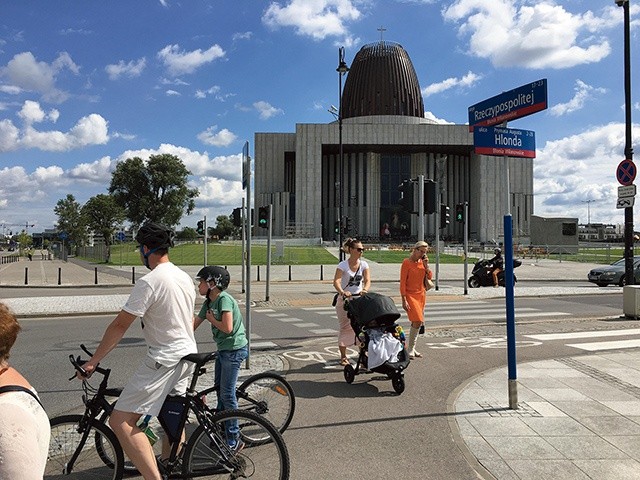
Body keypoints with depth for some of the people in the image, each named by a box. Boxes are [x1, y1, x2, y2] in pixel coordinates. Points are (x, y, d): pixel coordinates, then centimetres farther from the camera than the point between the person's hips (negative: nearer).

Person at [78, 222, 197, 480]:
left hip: (164, 359, -9)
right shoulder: (184, 277, 10)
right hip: (187, 355, 10)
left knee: (120, 421, -11)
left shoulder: (150, 281, -17)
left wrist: (93, 361, -7)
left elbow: (120, 325, -15)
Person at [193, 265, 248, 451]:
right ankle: (221, 428, 33)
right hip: (223, 350, 9)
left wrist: (211, 319, -11)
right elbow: (193, 325, 10)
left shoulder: (224, 299, -18)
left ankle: (233, 440, 7)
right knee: (219, 389, 17)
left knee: (227, 394, -4)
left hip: (234, 350, -9)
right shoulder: (209, 303, 9)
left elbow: (227, 328, -27)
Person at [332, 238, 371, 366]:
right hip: (344, 299, -4)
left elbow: (367, 280, -9)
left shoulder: (363, 264, 1)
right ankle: (343, 357, 10)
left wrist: (365, 289, -32)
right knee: (345, 327, 0)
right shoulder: (343, 265, -12)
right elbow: (336, 281, -25)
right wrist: (342, 292, -45)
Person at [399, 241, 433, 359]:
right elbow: (402, 282, -12)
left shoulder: (422, 262, 10)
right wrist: (404, 300, -17)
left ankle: (412, 349, 18)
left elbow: (430, 277, 7)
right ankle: (410, 349, -6)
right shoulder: (407, 262, -10)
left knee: (416, 322, 10)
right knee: (418, 321, -16)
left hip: (421, 294, 7)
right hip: (410, 294, -7)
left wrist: (426, 265, -6)